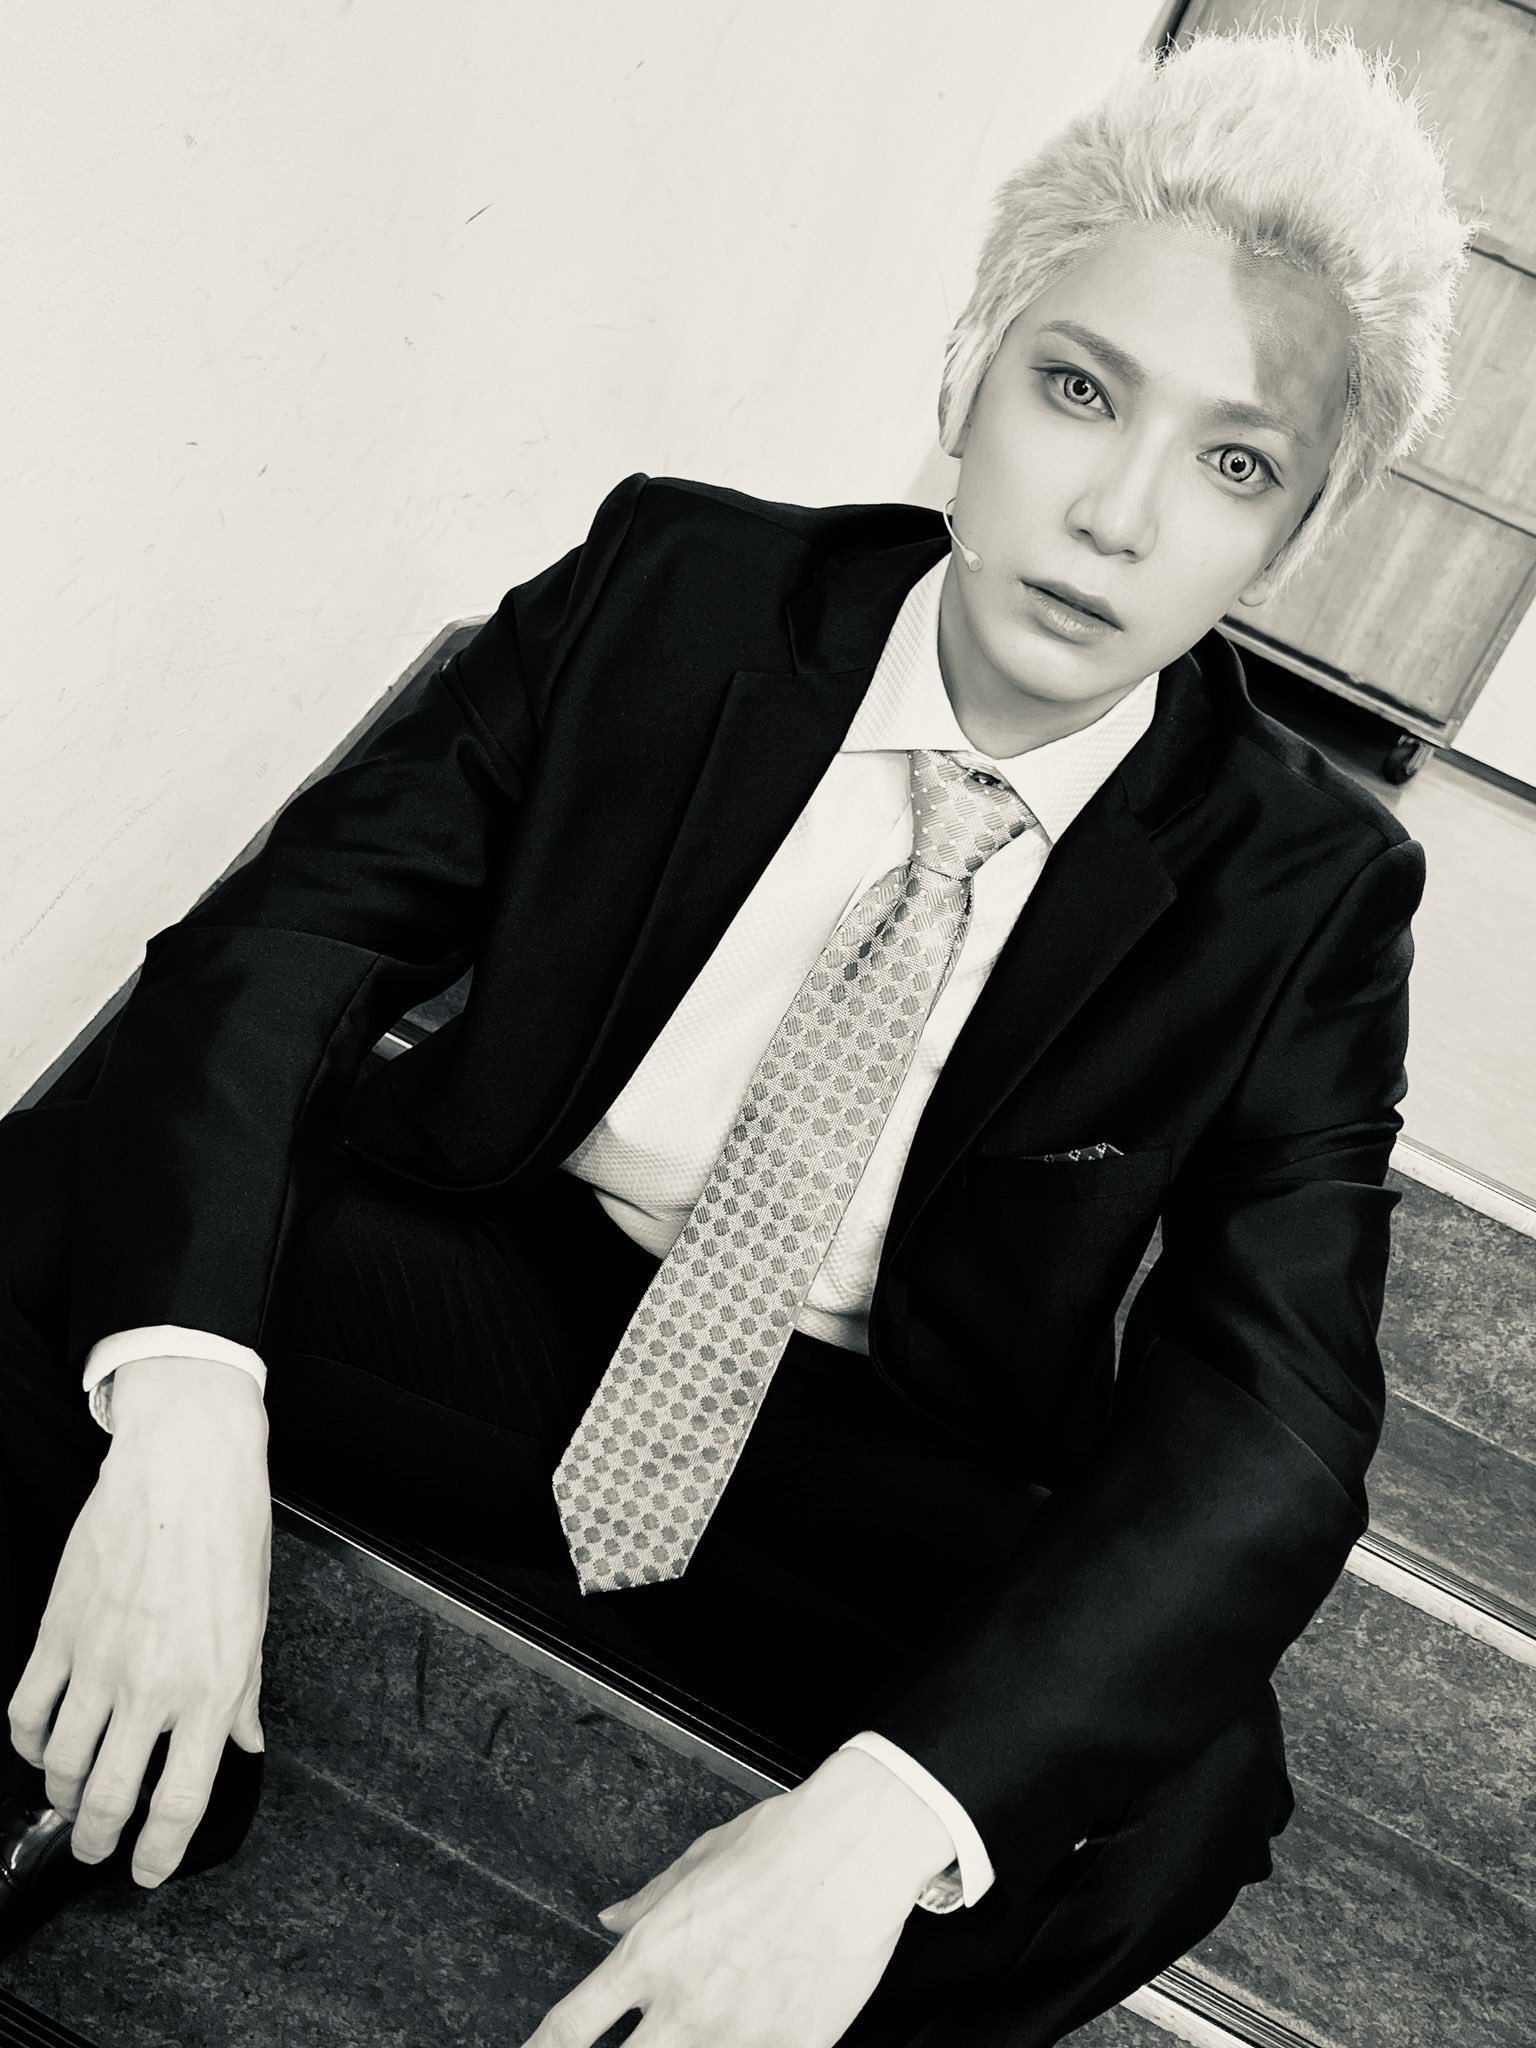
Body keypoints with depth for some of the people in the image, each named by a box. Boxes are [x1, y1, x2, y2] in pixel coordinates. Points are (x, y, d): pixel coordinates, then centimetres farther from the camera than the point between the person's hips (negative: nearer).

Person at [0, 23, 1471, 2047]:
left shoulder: (1308, 892, -11)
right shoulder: (674, 585, -9)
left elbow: (1263, 1419, -19)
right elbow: (298, 921, -14)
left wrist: (883, 1815, -36)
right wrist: (183, 1402, -33)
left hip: (864, 1482, 0)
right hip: (499, 1280, 1)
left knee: (1174, 1780, -29)